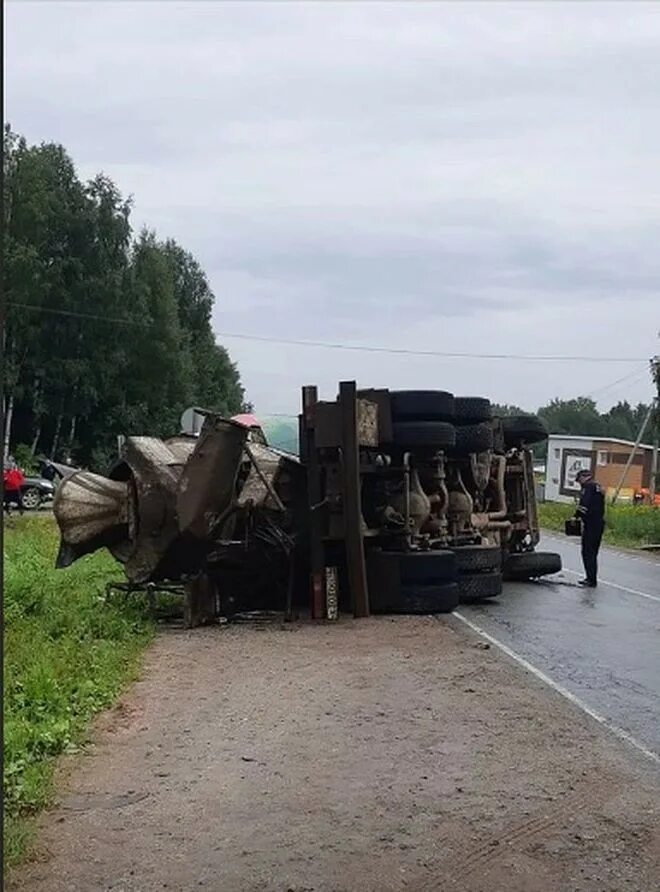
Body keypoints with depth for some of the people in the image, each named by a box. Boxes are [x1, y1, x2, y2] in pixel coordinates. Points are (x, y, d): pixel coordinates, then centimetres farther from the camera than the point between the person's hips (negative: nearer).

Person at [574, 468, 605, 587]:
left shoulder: (588, 487, -9)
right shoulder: (598, 487, 20)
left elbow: (584, 505, -20)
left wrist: (576, 516, -10)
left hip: (591, 524, -10)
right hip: (600, 523, 10)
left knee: (588, 552, -6)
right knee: (593, 552, 16)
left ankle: (591, 579, -7)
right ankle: (591, 578, 22)